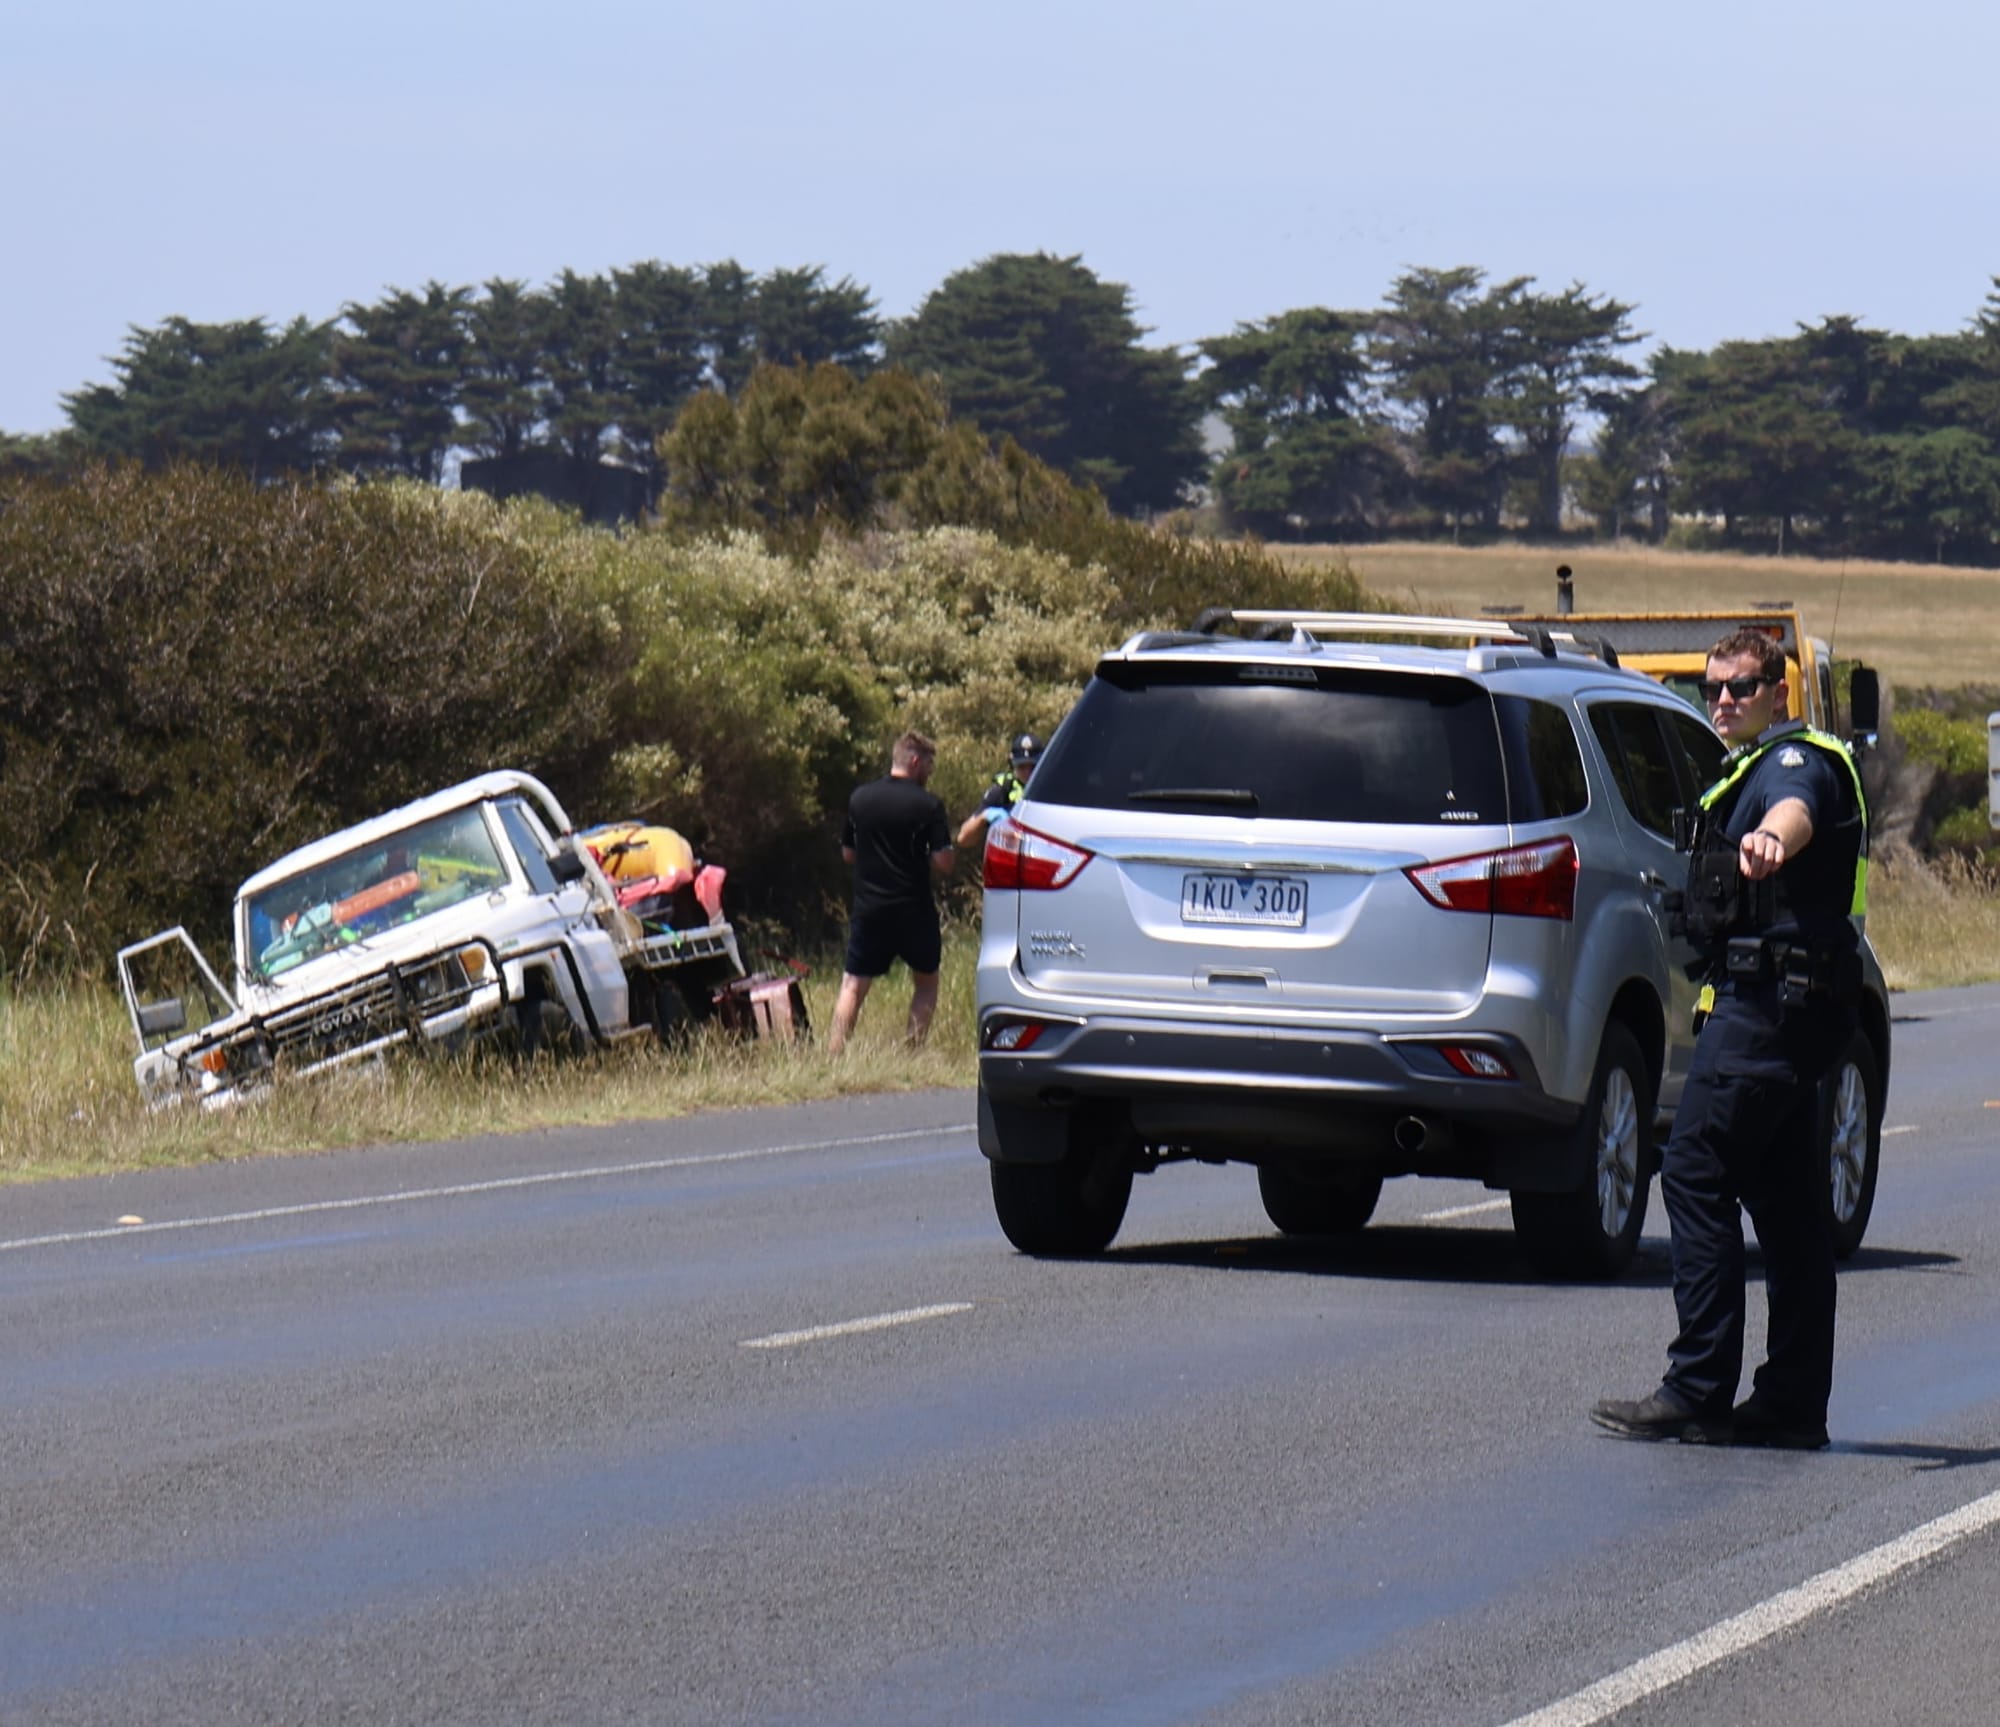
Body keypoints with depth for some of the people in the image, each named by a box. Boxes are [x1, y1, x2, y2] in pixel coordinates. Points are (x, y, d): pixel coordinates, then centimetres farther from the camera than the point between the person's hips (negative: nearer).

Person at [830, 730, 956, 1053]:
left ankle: (834, 1052, -6)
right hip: (913, 908, -3)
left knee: (854, 985, 5)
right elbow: (943, 862, -12)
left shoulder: (859, 799, 4)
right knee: (926, 981, 16)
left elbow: (848, 853, 13)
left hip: (869, 907, 3)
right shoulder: (927, 804, -9)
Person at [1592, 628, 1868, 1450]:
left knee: (1696, 1173, -13)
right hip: (1780, 1002, 11)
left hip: (1767, 1001, -11)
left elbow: (1796, 807, -37)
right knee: (1783, 1195, 10)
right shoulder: (1754, 770, 23)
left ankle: (1699, 1389, -15)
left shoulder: (1794, 760, -12)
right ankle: (1793, 1399, 12)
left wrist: (1772, 835, -60)